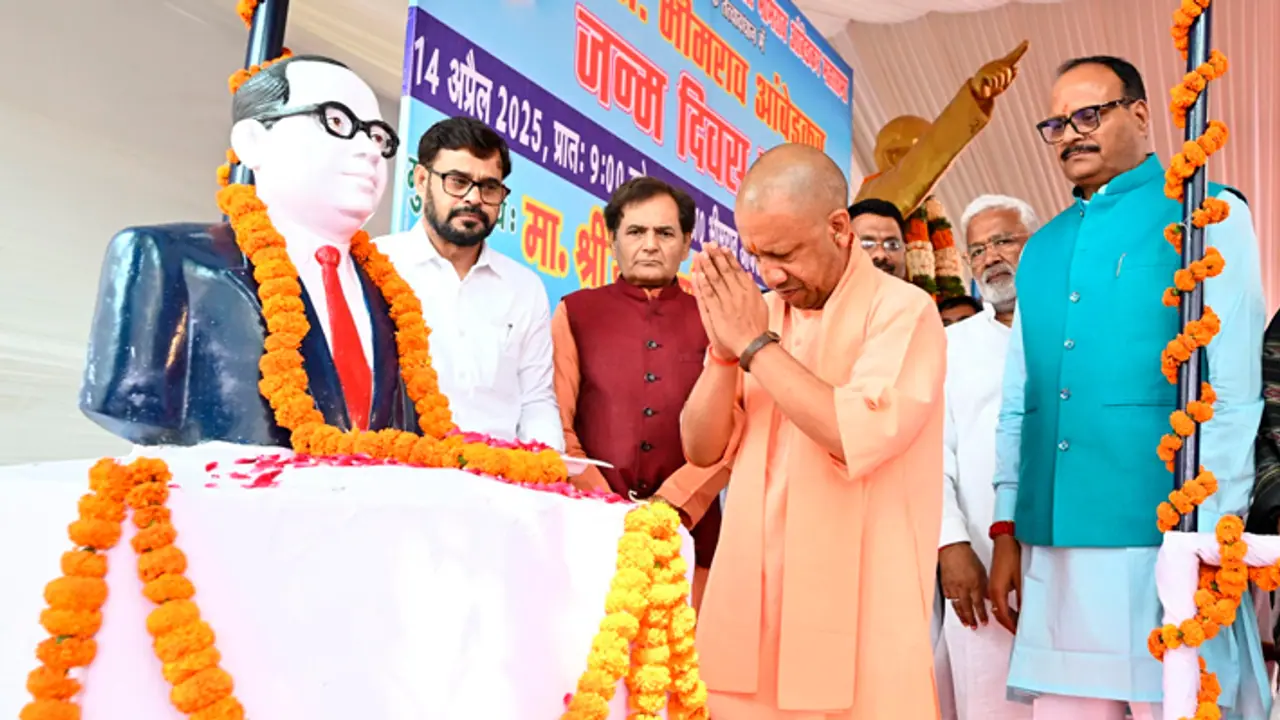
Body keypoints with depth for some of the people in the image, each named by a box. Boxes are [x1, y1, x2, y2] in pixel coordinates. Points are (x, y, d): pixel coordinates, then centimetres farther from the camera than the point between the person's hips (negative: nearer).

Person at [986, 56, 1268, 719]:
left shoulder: (1206, 215, 1)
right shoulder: (1041, 249, 17)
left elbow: (1233, 389, -7)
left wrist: (1210, 533, -13)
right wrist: (1007, 530, 10)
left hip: (1162, 538, -5)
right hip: (1053, 546, 5)